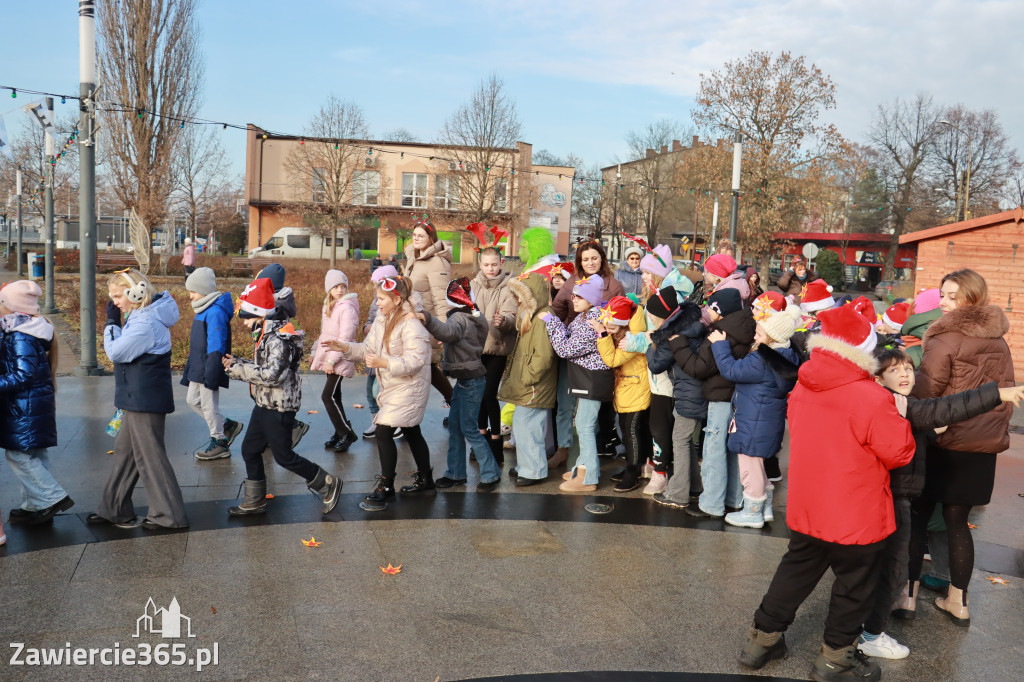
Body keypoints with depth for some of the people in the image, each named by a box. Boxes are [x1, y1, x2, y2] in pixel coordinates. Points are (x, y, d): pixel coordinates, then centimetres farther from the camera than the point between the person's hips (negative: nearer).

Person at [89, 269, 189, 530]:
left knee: (150, 455, -1)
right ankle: (113, 509, 30)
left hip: (145, 399, -11)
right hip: (138, 398, 11)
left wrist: (111, 322, -10)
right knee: (124, 450, 18)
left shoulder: (146, 322, -21)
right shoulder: (141, 315, 11)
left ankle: (168, 515, 8)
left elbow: (116, 352, -18)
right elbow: (123, 349, 15)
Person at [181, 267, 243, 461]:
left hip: (209, 370, -10)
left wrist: (211, 374, -23)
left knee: (209, 406, 1)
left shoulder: (215, 312, -20)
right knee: (193, 400, 16)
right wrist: (188, 371, 22)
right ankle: (228, 425, 25)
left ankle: (219, 443, 15)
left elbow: (215, 347, -23)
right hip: (198, 368, 10)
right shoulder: (203, 310, 12)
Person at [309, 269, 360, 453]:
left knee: (328, 396, -11)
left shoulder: (347, 307, -14)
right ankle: (340, 433, 21)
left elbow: (345, 338, -18)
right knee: (333, 396, 11)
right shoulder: (328, 306, 13)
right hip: (328, 357, 8)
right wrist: (315, 352, 19)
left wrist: (332, 360, -19)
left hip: (340, 359, -8)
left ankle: (346, 433, -1)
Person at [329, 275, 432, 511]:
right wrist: (345, 348, -7)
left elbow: (415, 361, -28)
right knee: (411, 432, 19)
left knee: (383, 433, -12)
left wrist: (383, 363, -35)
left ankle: (385, 487, 0)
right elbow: (368, 348, 8)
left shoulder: (410, 325, -22)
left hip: (409, 388, -9)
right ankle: (424, 478, 34)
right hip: (392, 387, 9)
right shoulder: (382, 320, 6)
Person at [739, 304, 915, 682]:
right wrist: (897, 417, 2)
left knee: (796, 570, 22)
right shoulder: (872, 399, -24)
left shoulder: (802, 388, -3)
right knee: (854, 584, 15)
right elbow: (900, 452, -15)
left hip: (805, 508, 6)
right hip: (855, 516, -6)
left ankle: (761, 639, 30)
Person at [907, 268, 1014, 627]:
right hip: (985, 445, 6)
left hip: (945, 443, -6)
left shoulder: (946, 338, -15)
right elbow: (1007, 392, 15)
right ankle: (958, 601, 20)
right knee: (957, 520, 14)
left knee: (918, 516, 7)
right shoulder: (998, 342, 7)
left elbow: (924, 392, -16)